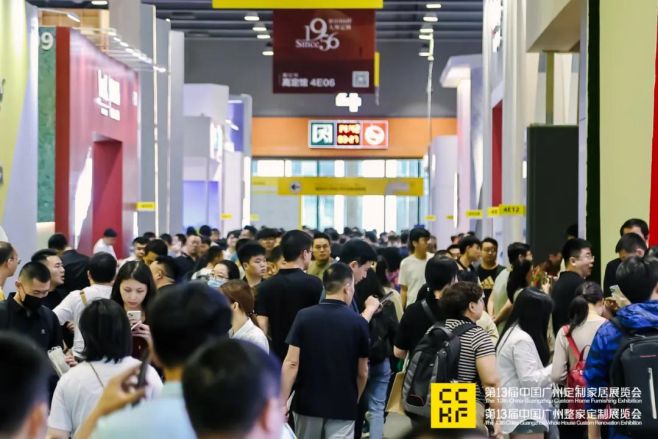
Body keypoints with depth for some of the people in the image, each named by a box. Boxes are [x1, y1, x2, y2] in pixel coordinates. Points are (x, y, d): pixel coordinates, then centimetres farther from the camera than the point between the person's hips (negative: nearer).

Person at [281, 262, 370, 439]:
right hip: (342, 407, -2)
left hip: (307, 404, 2)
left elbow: (291, 363, -9)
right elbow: (362, 372, 1)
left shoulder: (304, 317, -5)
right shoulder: (359, 323, -6)